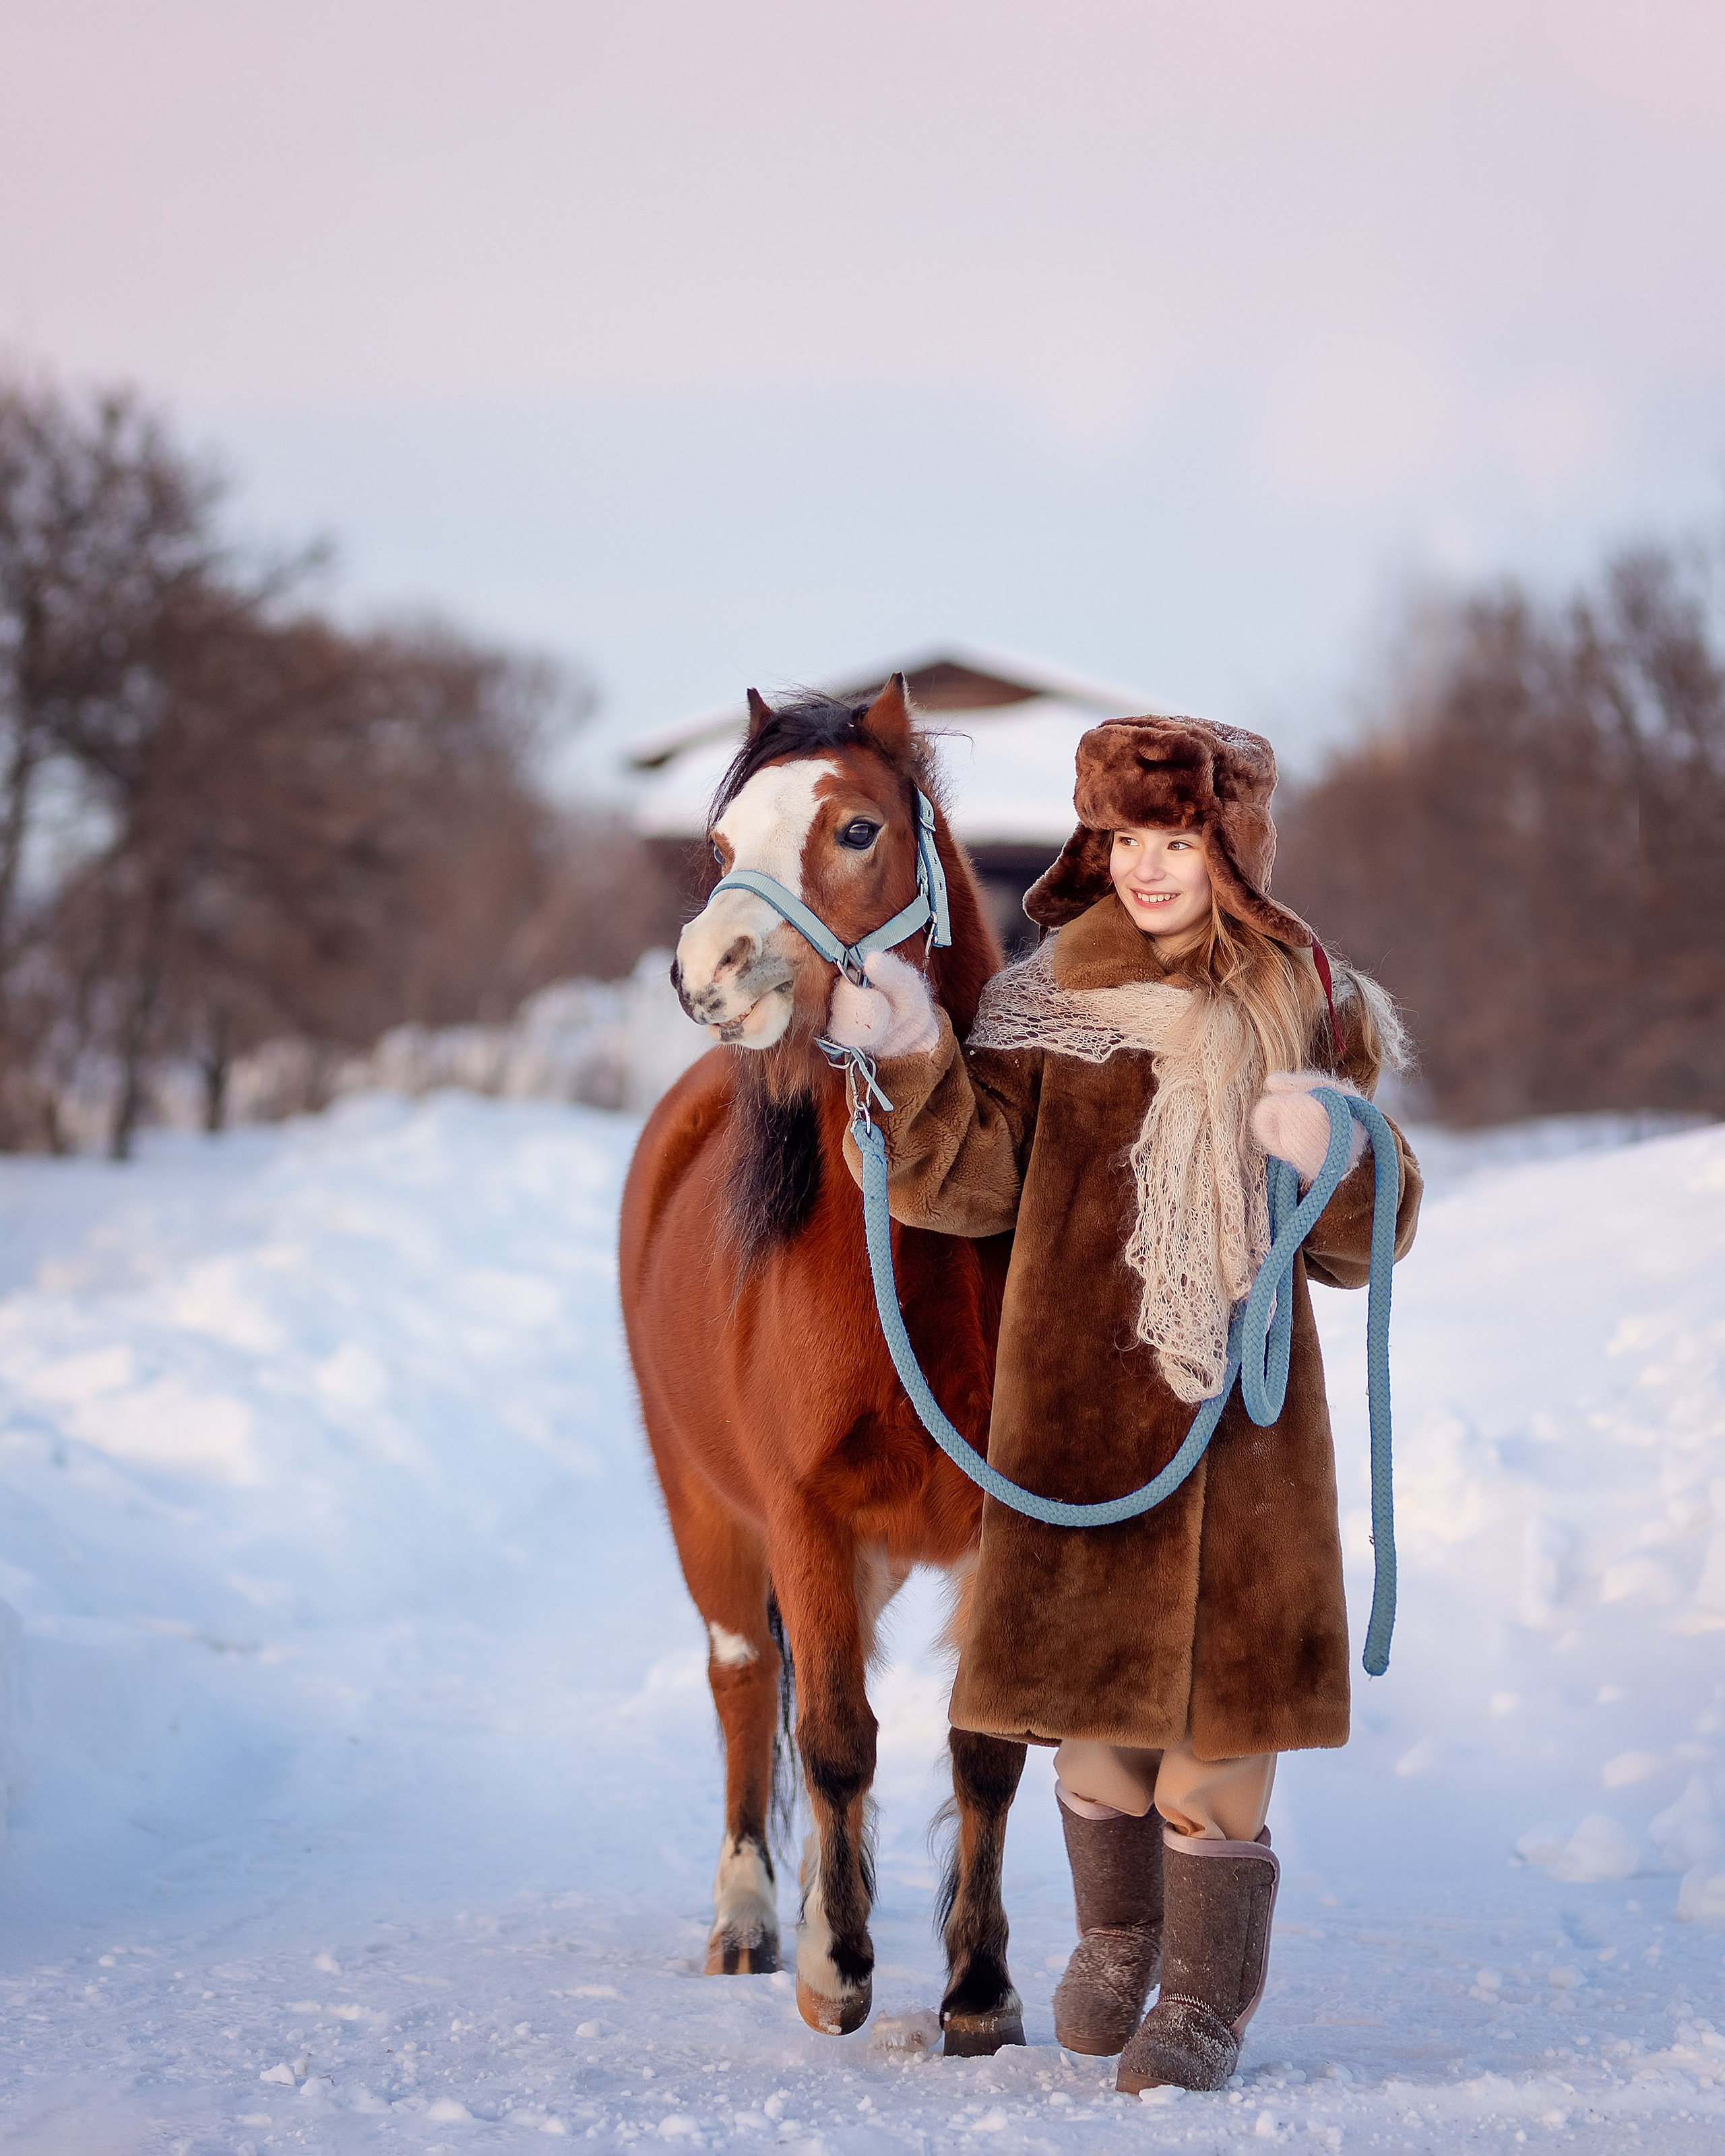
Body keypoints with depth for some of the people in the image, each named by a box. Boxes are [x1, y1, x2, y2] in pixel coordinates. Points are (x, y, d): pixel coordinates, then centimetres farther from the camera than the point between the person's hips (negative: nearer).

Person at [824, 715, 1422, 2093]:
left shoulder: (1311, 1012, 3)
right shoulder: (1049, 1004, 2)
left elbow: (1361, 1250, 5)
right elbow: (967, 1184, -8)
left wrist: (1337, 1153, -16)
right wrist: (916, 1062, -24)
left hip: (1244, 1409, -1)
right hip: (1079, 1400, 1)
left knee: (1222, 1687, -1)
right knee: (1094, 1680, 11)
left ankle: (1210, 1995, 13)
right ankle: (1116, 1945, 34)